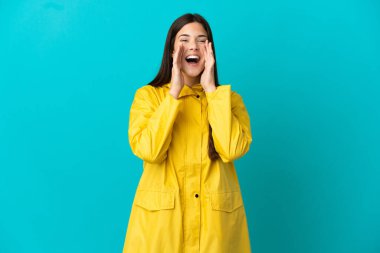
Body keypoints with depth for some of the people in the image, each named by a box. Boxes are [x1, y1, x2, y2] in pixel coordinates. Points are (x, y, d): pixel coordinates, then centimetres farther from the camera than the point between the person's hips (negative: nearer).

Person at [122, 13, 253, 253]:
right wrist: (174, 93, -13)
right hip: (160, 216, -1)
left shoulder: (229, 98, 4)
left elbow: (233, 150, -14)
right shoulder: (148, 95, 1)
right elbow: (148, 150, -16)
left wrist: (211, 90, -12)